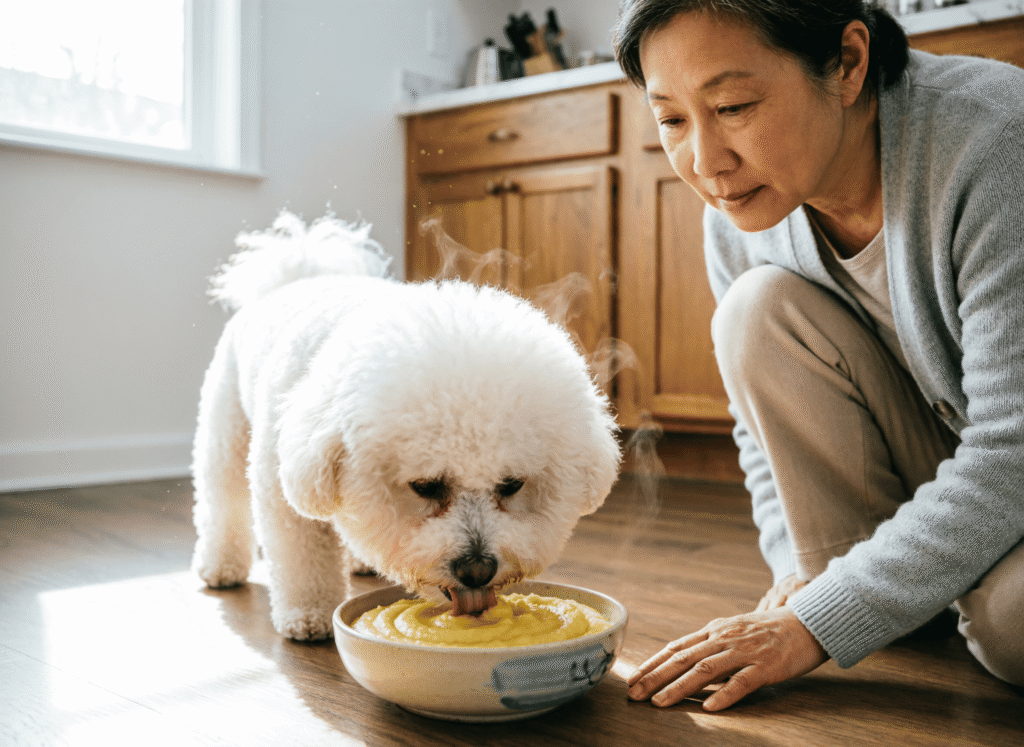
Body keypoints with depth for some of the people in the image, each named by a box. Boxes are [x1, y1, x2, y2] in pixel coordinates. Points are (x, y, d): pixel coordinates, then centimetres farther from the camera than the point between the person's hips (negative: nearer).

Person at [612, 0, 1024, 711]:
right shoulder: (741, 210, -11)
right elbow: (771, 421, 2)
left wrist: (818, 622, -32)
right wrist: (801, 567, -13)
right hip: (927, 464, 5)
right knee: (761, 309, -19)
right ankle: (856, 584, -10)